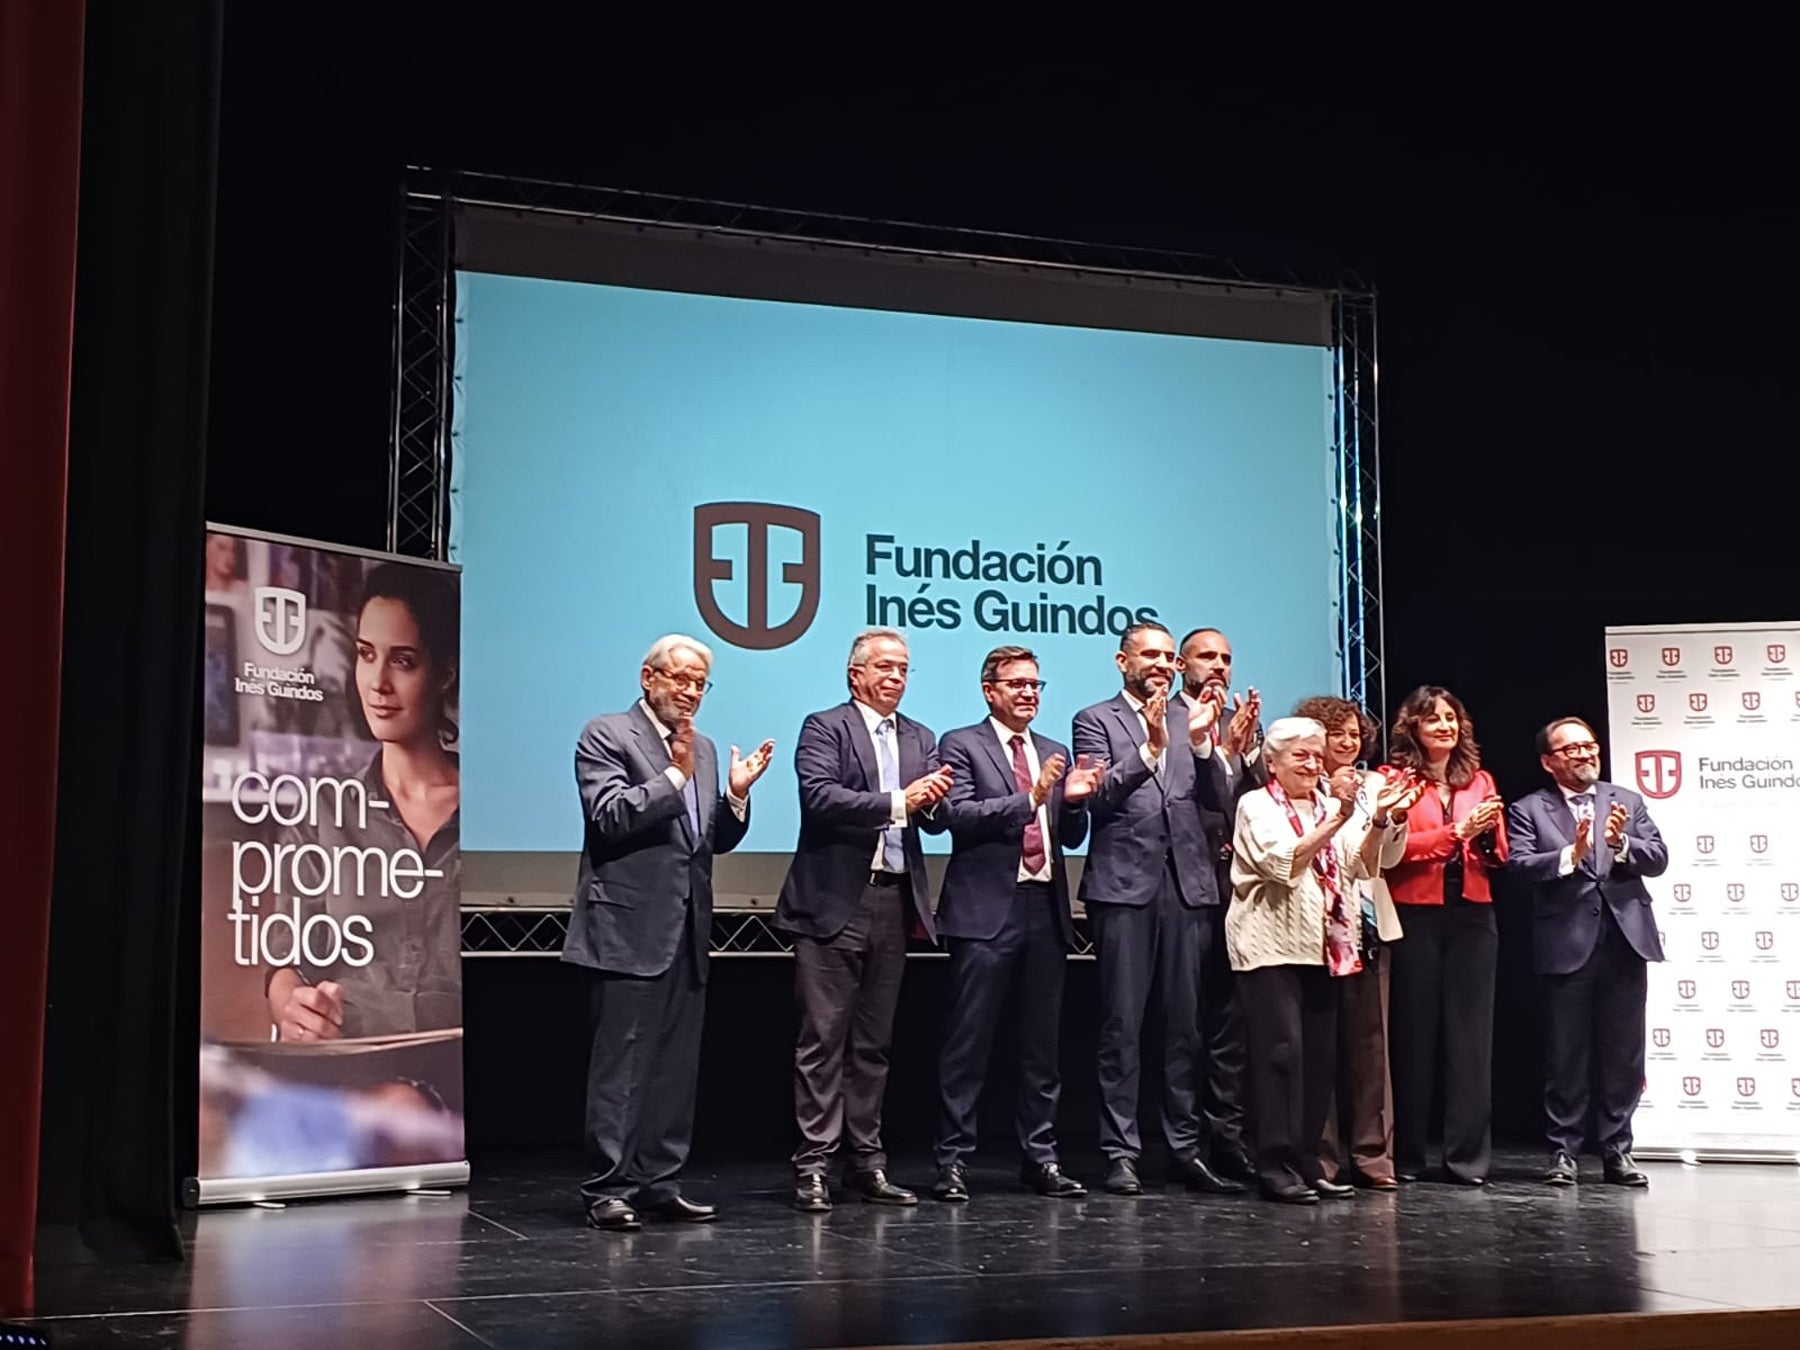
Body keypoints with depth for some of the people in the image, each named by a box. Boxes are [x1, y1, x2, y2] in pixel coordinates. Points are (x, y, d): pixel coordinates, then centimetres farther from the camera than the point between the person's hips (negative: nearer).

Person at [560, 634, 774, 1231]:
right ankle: (609, 1189, 0)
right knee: (620, 1064, -5)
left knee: (677, 1066, 9)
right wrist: (675, 776, -20)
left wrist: (736, 795, 0)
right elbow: (609, 817, -16)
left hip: (686, 932, 7)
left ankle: (659, 1183, 16)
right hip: (629, 929, -7)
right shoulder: (606, 736, -3)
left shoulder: (703, 749, 18)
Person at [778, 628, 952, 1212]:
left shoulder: (920, 739, 17)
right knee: (824, 1037, -4)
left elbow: (937, 819, 8)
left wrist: (933, 800, -15)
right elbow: (820, 797, -17)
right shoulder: (824, 727, -1)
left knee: (874, 1041, 11)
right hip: (835, 902, -6)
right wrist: (897, 801, -21)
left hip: (894, 902, 6)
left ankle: (867, 1160, 17)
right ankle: (814, 1164, -1)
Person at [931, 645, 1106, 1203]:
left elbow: (1073, 837, 16)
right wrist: (1029, 799, -20)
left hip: (1045, 907, 6)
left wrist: (1074, 800, -4)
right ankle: (953, 1159, 2)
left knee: (1042, 1041, 10)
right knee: (969, 1041, -3)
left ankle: (1040, 1156, 17)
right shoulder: (961, 745, 2)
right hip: (987, 908, -5)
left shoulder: (1055, 754, 18)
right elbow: (960, 816, -12)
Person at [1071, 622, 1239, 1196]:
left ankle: (1185, 1147, 13)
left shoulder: (1192, 719, 16)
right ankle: (1120, 1152, 4)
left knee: (1187, 1023, 6)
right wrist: (1149, 749, -19)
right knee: (1121, 1026, -1)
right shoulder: (1095, 721, 6)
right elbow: (1099, 797, -9)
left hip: (1188, 885, 4)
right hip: (1124, 885, -3)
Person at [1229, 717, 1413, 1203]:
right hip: (1273, 946, -6)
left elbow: (1362, 865, 6)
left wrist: (1378, 819, -10)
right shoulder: (1257, 806, 0)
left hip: (1323, 947, 6)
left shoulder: (1332, 806, 17)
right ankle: (1275, 1165, -8)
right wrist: (1337, 819, -21)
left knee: (1320, 1055, 4)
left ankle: (1306, 1160, 11)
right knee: (1282, 1049, -11)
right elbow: (1286, 862, -15)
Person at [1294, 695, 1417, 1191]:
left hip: (1370, 925, 4)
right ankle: (1324, 1156, 4)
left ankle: (1371, 1154, 8)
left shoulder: (1373, 785, 13)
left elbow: (1388, 858, 7)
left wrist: (1396, 819, -9)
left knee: (1370, 1040, 3)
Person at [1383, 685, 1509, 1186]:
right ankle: (1406, 1157, 10)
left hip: (1472, 915, 4)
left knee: (1471, 1035, 2)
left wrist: (1488, 835, -9)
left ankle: (1468, 1158, 7)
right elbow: (1394, 848, -10)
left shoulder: (1480, 781, 15)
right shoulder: (1396, 779, 1)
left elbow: (1498, 857, 12)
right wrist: (1458, 831, -15)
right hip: (1415, 916, -3)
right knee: (1413, 1033, 2)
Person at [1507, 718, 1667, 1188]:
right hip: (1566, 946, -3)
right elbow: (1520, 864, -10)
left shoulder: (1627, 802, 13)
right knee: (1566, 1055, 2)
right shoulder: (1529, 810, 4)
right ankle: (1564, 1152, 9)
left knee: (1623, 1054, 6)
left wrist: (1621, 844, -15)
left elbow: (1657, 859, 3)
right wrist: (1571, 854, -24)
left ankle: (1616, 1150, 14)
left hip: (1625, 941, 3)